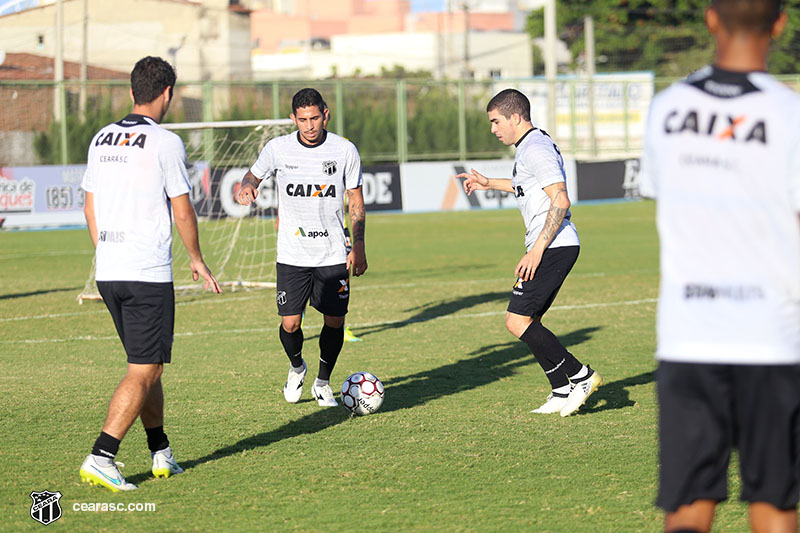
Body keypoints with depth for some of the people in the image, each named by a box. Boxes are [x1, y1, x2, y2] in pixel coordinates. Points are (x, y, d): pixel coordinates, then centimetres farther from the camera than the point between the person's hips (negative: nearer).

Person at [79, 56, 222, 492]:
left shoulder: (102, 140, 10)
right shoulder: (165, 143, -10)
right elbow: (182, 212, -6)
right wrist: (196, 260, 9)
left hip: (107, 273, 7)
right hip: (149, 275, -7)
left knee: (146, 365, 19)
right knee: (144, 372, -5)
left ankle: (161, 454, 25)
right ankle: (100, 460, -14)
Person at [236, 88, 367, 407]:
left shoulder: (345, 151, -4)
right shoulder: (278, 149, -4)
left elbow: (356, 201, 6)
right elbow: (254, 175, 13)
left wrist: (359, 246, -1)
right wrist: (247, 187, -12)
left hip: (333, 255, 0)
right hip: (292, 255, 0)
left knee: (334, 321, 1)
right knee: (290, 324, -5)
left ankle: (323, 382, 24)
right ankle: (296, 368, 28)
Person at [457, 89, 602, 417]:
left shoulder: (536, 149, -14)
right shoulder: (531, 146, 18)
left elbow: (560, 201, -22)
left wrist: (536, 251, -22)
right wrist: (490, 184, 39)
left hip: (553, 248, -11)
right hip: (554, 248, 11)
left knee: (517, 321, -12)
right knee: (527, 322, 11)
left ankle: (580, 377, -9)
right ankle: (562, 393, 13)